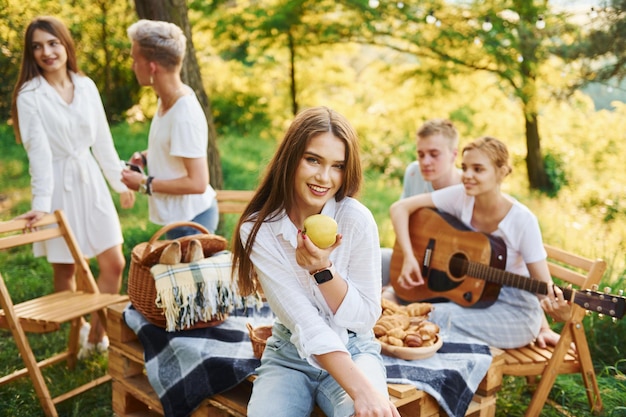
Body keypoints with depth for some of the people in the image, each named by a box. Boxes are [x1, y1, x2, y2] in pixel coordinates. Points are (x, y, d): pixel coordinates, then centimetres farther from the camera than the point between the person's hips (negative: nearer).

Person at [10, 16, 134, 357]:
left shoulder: (86, 86, 3)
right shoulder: (29, 94, -9)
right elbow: (39, 151, -15)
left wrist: (120, 182, 14)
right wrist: (41, 202, -22)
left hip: (91, 181, 4)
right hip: (59, 187, -4)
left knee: (114, 264, 3)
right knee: (65, 270, 7)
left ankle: (96, 336, 18)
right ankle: (79, 333, 28)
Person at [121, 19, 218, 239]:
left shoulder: (185, 115, -27)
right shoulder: (167, 99, 0)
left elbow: (197, 183, -27)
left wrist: (145, 184, -19)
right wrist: (145, 156, 2)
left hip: (190, 221, -9)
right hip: (179, 215, 9)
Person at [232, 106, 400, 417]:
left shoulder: (356, 220, -15)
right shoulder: (257, 230, -14)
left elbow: (365, 318, -10)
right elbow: (304, 323, -22)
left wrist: (322, 269, -26)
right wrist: (361, 389, -33)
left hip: (353, 350, 0)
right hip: (289, 355, 1)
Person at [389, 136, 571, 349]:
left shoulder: (522, 220, -18)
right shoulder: (461, 196, -9)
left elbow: (544, 284, -16)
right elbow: (400, 208, -7)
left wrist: (555, 306, -39)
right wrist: (408, 257, -18)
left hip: (515, 311, -4)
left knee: (439, 318, -29)